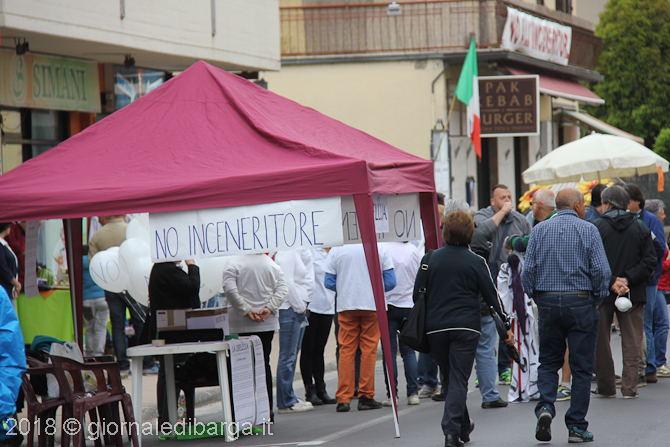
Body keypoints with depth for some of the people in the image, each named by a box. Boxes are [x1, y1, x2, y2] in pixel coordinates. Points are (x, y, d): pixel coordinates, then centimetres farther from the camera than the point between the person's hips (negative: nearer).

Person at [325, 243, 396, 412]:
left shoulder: (336, 249, 0)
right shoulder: (379, 247, -2)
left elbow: (329, 282, 1)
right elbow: (390, 282, -1)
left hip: (346, 305, 1)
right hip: (372, 304, -1)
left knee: (346, 350, 4)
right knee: (369, 350, 5)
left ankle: (343, 398, 1)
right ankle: (366, 396, 6)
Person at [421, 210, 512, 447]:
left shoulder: (430, 259, 3)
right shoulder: (476, 262, -3)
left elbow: (418, 294, 6)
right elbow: (491, 294, 1)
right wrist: (505, 322, 11)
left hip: (435, 328, 2)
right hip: (466, 327, -2)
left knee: (449, 377, 16)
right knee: (459, 379, -2)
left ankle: (463, 427, 26)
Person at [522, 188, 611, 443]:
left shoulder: (539, 230, 4)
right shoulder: (588, 230, -4)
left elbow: (528, 271, 1)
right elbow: (601, 271, -10)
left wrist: (536, 298, 12)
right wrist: (598, 299, 5)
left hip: (547, 303, 3)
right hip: (580, 303, -3)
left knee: (548, 362, 15)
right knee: (581, 367, 5)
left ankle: (545, 406, -9)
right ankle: (577, 427, 5)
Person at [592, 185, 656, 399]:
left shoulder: (595, 227, -4)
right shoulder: (641, 229, 5)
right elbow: (650, 261, -1)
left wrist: (611, 282, -11)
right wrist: (628, 279, -7)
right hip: (633, 294, 2)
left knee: (600, 342, 9)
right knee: (631, 342, 7)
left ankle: (606, 387, 13)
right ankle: (629, 387, 3)